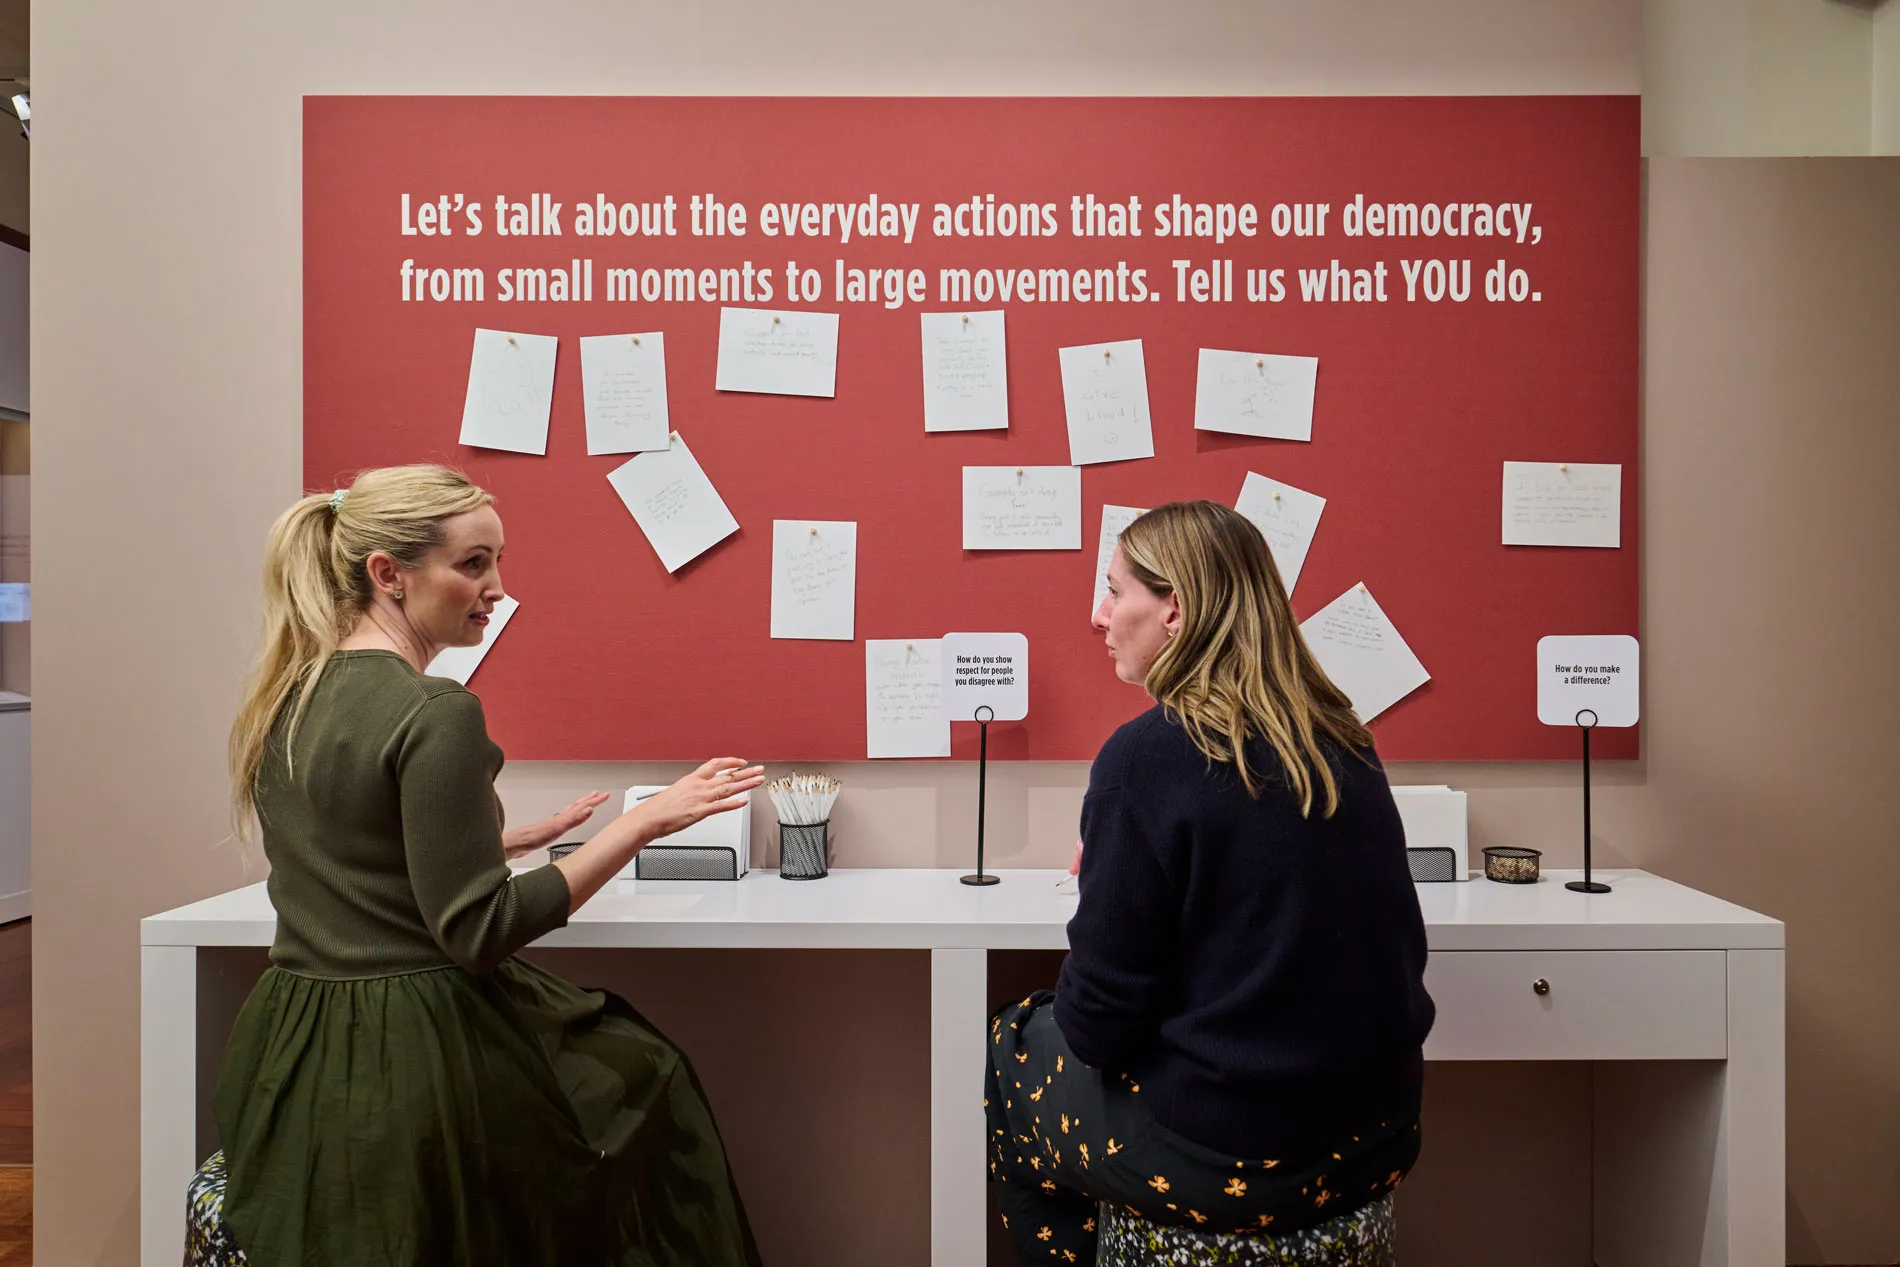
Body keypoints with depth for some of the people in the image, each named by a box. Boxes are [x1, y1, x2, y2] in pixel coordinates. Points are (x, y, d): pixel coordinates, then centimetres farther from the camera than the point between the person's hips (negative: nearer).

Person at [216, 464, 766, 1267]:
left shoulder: (282, 701, 5)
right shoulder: (435, 714, -22)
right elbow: (480, 934, -21)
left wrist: (526, 837, 21)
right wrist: (644, 822, -19)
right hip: (415, 1061, -8)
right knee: (645, 1082, 16)